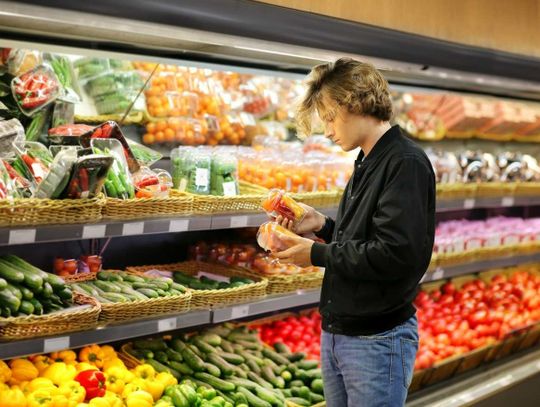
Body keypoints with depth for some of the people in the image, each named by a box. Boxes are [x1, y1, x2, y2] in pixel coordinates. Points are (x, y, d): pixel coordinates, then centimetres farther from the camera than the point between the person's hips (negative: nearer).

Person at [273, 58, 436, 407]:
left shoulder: (406, 163, -16)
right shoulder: (367, 164, 12)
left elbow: (395, 254, -25)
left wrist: (318, 254, -16)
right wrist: (323, 225, 1)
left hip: (378, 340, -8)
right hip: (336, 333, 8)